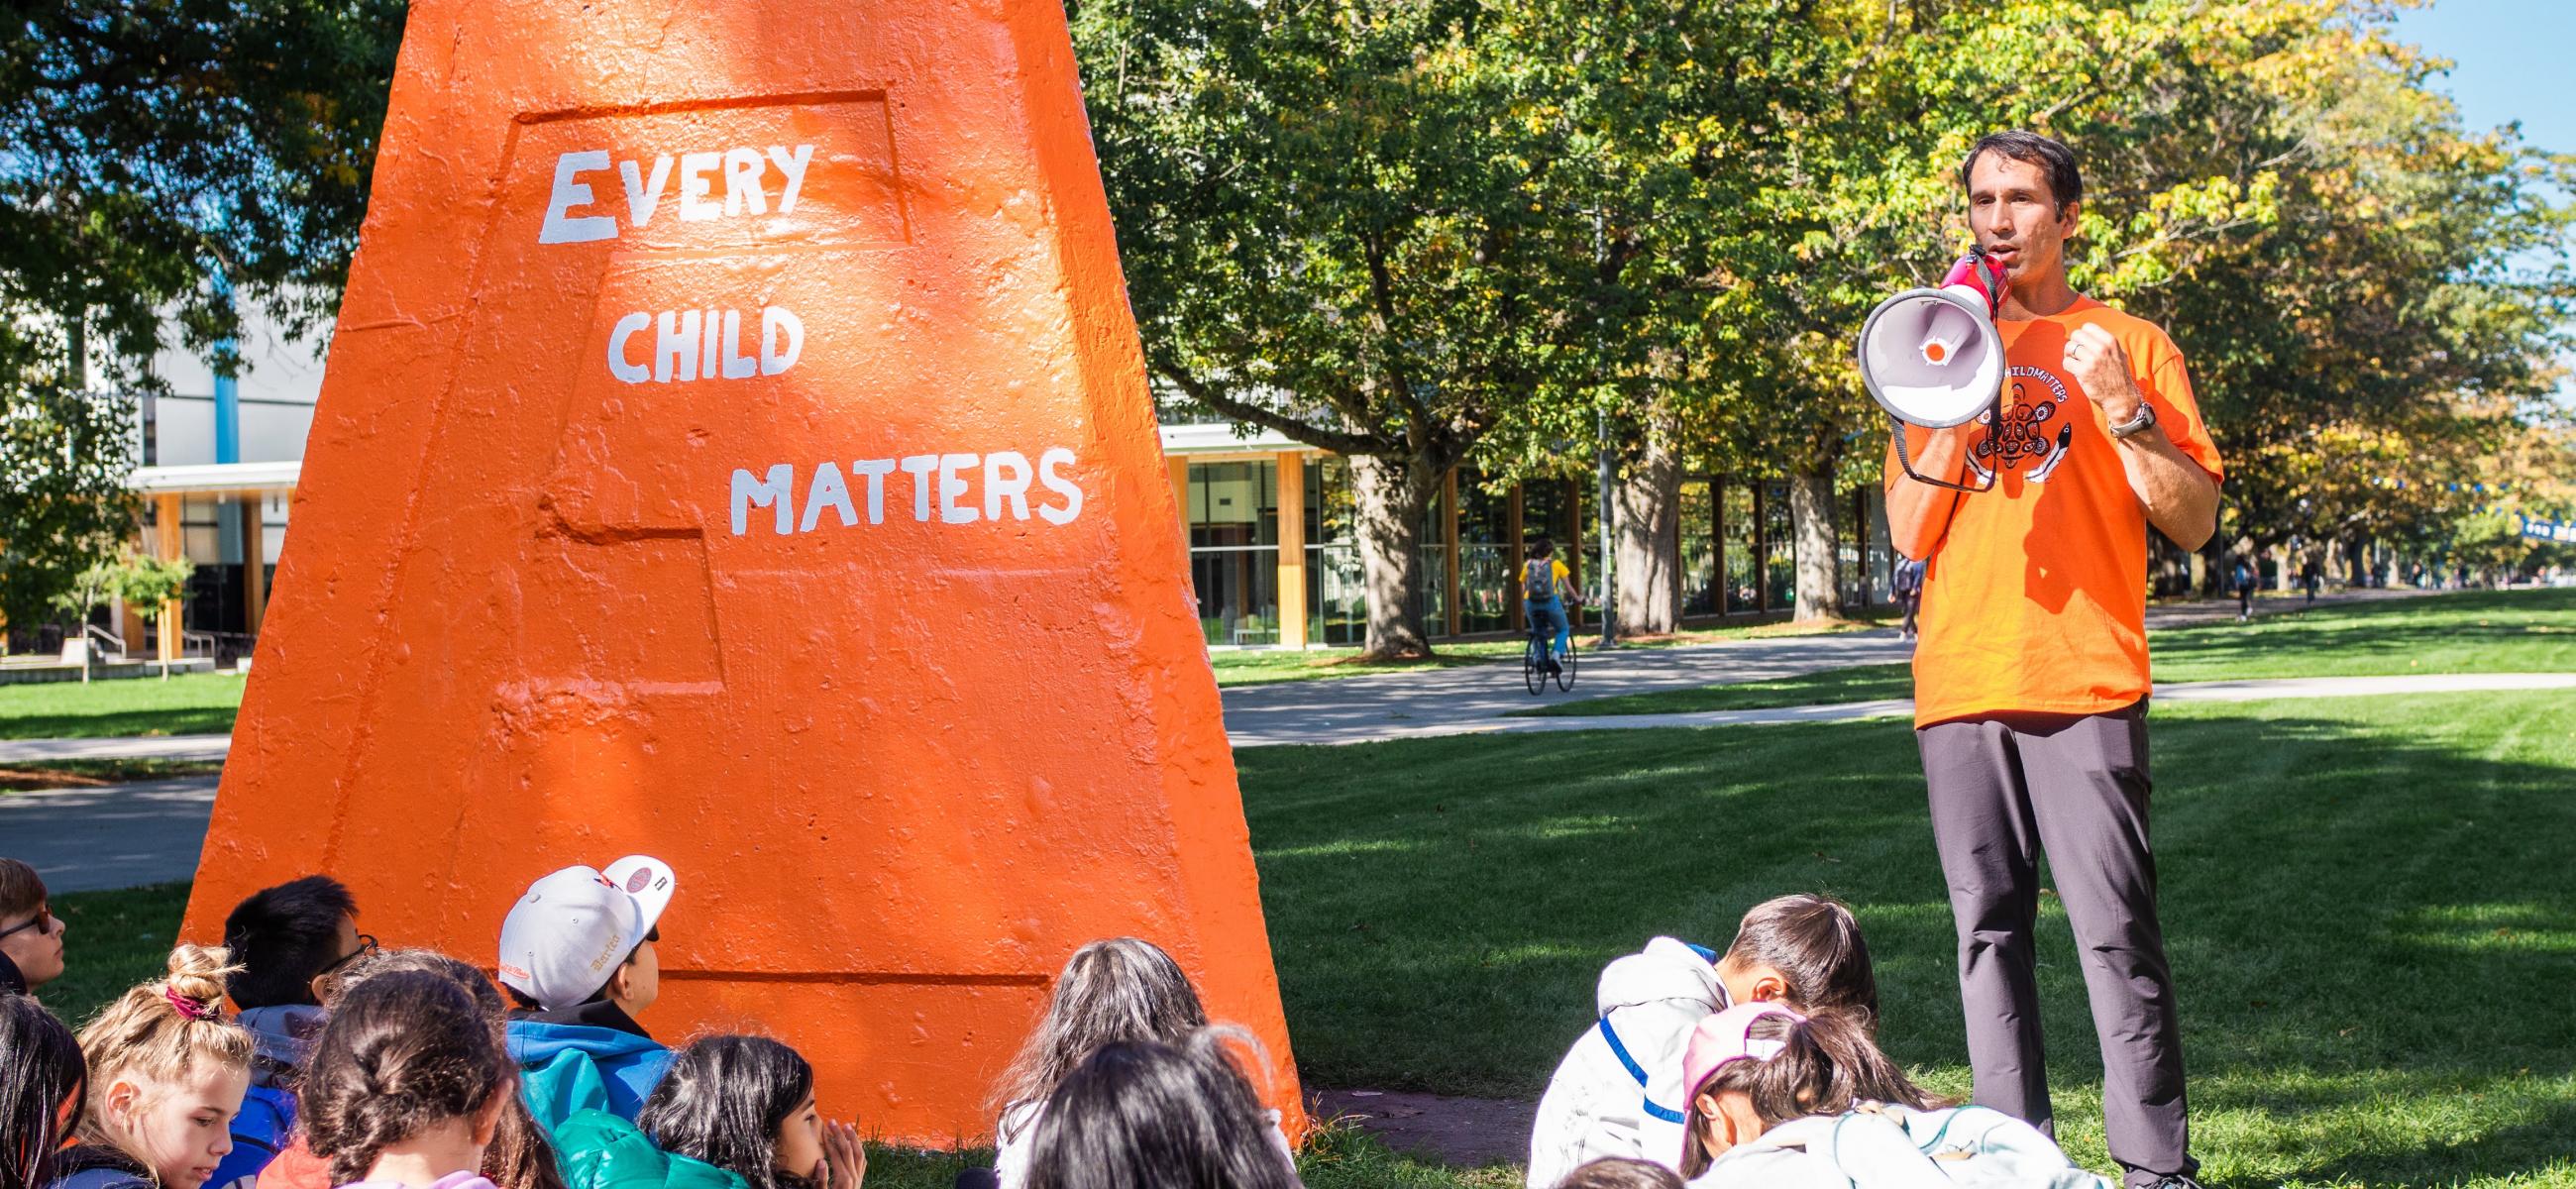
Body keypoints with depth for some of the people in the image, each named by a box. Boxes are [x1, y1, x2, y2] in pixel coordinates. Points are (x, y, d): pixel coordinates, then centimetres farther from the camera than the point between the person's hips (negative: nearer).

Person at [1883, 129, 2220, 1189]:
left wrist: (2121, 410, -11)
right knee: (1989, 931, 3)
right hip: (1959, 684, 4)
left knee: (2117, 932, -8)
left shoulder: (2129, 345, 9)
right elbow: (1908, 535, 11)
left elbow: (2195, 522, 2)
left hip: (2085, 683, -3)